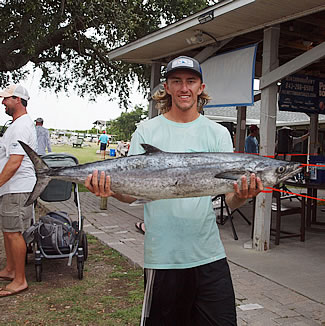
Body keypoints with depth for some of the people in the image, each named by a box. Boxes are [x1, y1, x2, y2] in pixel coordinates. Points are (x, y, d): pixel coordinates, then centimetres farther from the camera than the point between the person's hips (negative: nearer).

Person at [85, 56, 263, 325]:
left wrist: (242, 196, -23)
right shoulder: (147, 131, 2)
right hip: (162, 255, -1)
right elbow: (133, 193, -1)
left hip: (209, 255, 1)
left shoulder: (218, 134, 4)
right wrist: (112, 190, -22)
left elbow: (229, 200, 0)